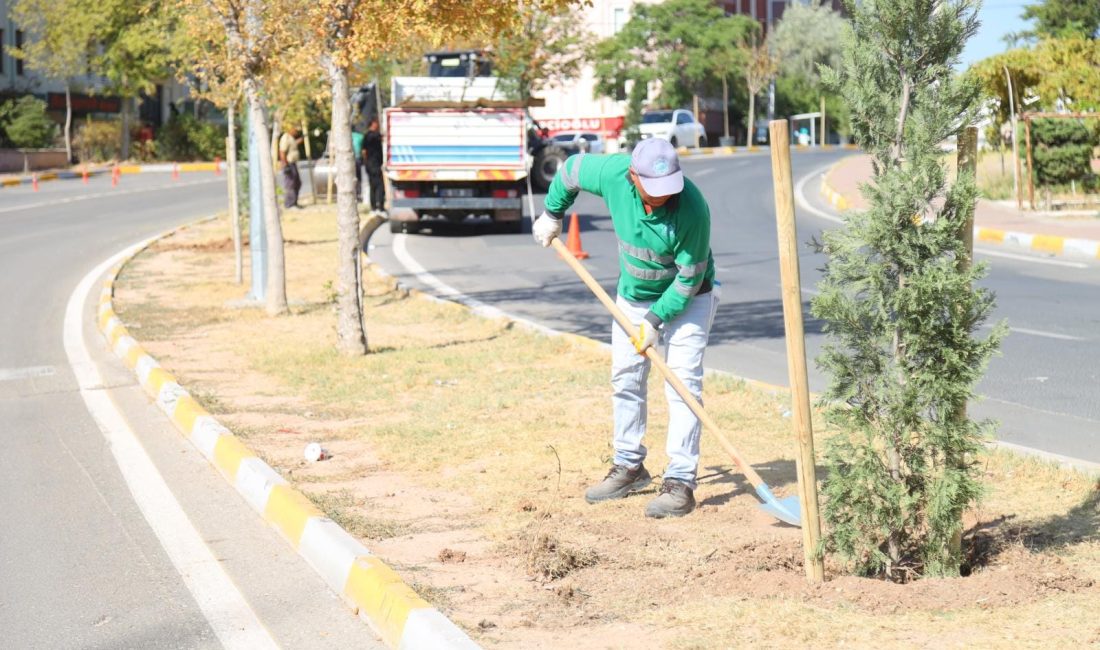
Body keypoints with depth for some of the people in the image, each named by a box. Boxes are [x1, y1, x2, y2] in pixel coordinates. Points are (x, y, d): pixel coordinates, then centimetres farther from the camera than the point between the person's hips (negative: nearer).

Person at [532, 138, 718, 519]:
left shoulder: (692, 208, -35)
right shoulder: (612, 173, -25)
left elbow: (689, 277, -25)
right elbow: (571, 169, -2)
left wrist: (656, 320, -23)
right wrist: (552, 214, 8)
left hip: (687, 298, -5)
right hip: (633, 296, 5)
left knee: (683, 383, -13)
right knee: (625, 379, 11)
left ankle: (680, 482, -11)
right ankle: (629, 468, 25)